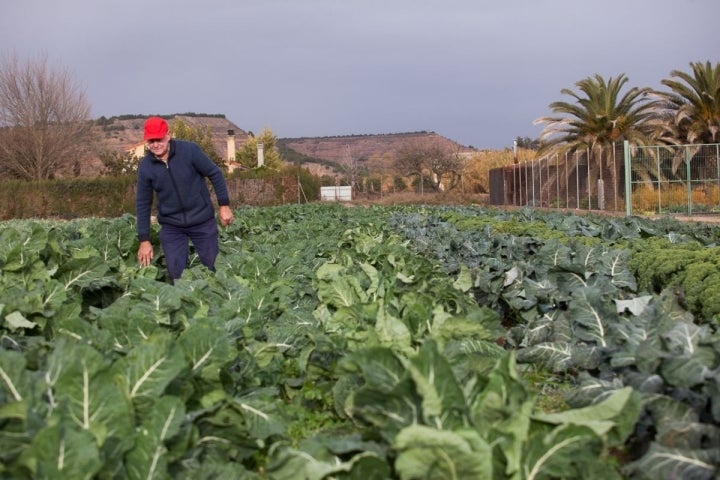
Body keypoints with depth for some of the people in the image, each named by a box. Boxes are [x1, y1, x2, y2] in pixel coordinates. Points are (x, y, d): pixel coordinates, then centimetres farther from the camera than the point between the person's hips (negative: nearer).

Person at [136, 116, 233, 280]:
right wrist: (144, 240, -2)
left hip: (202, 221, -1)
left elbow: (215, 174, -5)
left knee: (214, 267, 7)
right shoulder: (146, 166, -7)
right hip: (171, 227, 2)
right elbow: (143, 204, 0)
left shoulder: (189, 150, -14)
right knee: (176, 275, 0)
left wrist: (224, 205, -7)